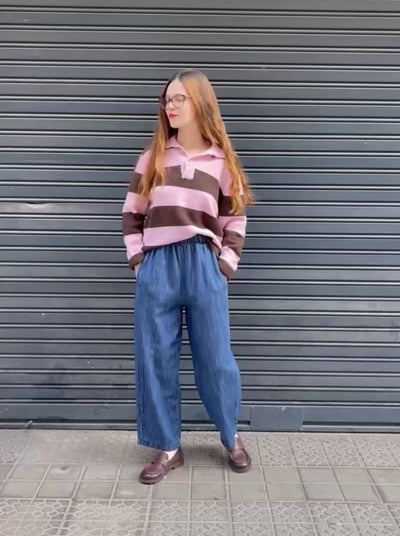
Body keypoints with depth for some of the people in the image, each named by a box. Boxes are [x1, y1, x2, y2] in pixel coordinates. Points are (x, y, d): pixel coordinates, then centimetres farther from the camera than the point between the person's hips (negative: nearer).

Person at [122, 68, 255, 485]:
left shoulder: (221, 160, 7)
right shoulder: (153, 156, 10)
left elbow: (235, 221, 9)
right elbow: (132, 213, 11)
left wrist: (225, 267, 0)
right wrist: (137, 259, 3)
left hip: (203, 266, -1)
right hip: (157, 267, 2)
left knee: (215, 357, 5)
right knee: (156, 359, 4)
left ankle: (231, 437, 29)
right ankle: (168, 448, 20)